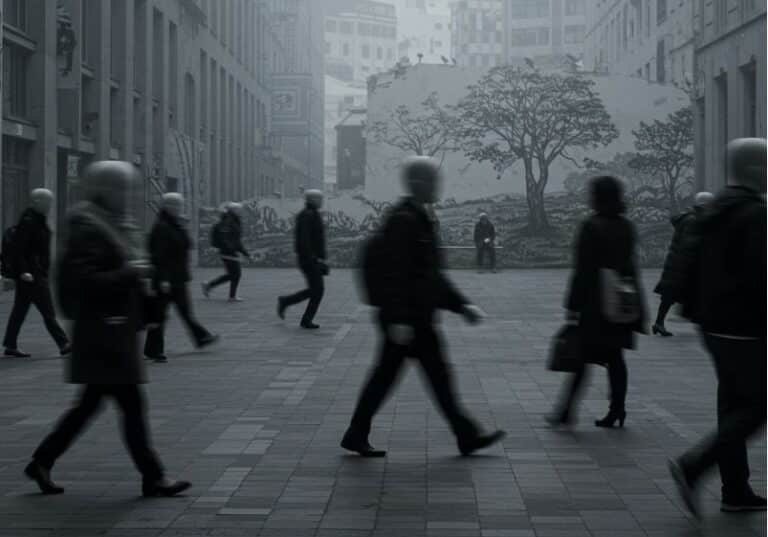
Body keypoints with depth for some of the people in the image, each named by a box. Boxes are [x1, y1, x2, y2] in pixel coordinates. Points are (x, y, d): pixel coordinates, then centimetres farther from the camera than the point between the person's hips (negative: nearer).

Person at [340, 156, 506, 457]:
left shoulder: (416, 219, 17)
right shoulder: (404, 220, -15)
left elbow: (430, 275, 22)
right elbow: (397, 273, -22)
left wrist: (461, 305, 19)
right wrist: (400, 319, -25)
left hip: (415, 317, 10)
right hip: (410, 319, -10)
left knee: (384, 376, 10)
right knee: (438, 375, -2)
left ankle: (356, 436, 14)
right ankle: (466, 437, 7)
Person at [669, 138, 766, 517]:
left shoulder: (714, 212, 12)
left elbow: (694, 265, 17)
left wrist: (695, 309, 21)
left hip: (714, 325, 10)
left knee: (733, 403, 14)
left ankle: (736, 492, 19)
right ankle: (692, 466, -11)